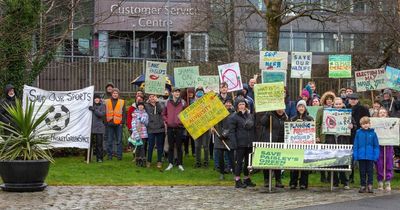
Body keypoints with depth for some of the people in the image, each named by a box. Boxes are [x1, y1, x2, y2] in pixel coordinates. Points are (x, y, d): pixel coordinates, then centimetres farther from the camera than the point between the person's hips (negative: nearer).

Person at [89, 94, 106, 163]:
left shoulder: (102, 106, 5)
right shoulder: (91, 105, 8)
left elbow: (102, 114, -10)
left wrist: (94, 110, -17)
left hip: (99, 127, -1)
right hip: (91, 127, 1)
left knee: (99, 144, 1)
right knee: (89, 142, 2)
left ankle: (99, 158, 8)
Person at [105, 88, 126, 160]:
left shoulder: (122, 102, 8)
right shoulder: (107, 102, 8)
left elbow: (124, 113, 7)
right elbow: (104, 113, 7)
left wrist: (122, 122, -3)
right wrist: (105, 122, -2)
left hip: (118, 124, -1)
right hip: (109, 124, 1)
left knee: (119, 141, 1)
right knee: (109, 141, 4)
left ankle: (119, 155, 4)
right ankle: (109, 155, 10)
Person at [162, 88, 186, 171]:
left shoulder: (182, 102, 1)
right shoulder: (168, 102, 5)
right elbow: (163, 114, 13)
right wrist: (166, 121, 0)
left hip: (179, 127, -1)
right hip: (170, 127, 1)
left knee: (179, 146, 3)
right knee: (171, 146, 7)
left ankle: (180, 164, 11)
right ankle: (170, 163, 14)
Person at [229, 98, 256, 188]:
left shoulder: (250, 115, 13)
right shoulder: (234, 117, -4)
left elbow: (254, 129, 18)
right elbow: (231, 131, -8)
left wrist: (254, 140, 10)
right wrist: (234, 143, -16)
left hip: (249, 143, 6)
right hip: (240, 143, -6)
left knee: (248, 161, 12)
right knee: (239, 161, -2)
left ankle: (247, 179, 23)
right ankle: (237, 181, 3)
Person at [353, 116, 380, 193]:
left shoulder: (373, 133, -1)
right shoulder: (358, 133, 0)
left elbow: (376, 146, 2)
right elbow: (355, 145, 3)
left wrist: (376, 155, -4)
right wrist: (355, 155, -2)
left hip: (370, 157, -1)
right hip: (361, 156, 1)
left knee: (370, 171, 4)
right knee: (362, 172, 9)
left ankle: (370, 185, 10)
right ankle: (363, 186, 16)